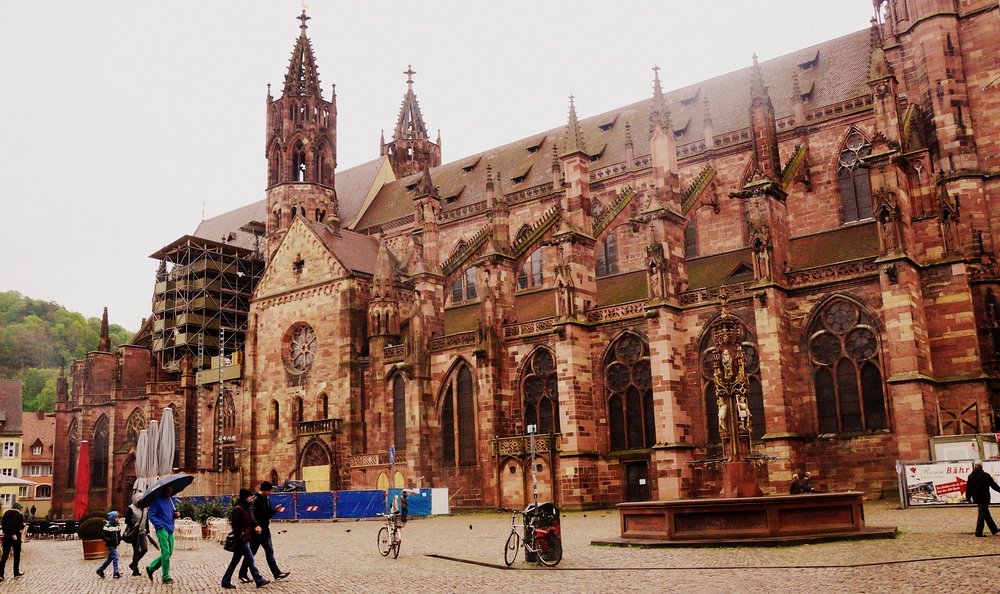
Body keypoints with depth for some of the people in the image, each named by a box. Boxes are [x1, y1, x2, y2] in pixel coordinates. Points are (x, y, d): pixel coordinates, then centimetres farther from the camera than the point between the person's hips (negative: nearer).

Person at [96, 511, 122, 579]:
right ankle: (116, 573, -3)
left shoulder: (117, 525, 8)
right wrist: (109, 540, -25)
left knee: (109, 558, 16)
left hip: (115, 545, 8)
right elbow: (103, 536, -13)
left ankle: (100, 570, 29)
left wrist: (120, 538, -1)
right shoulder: (107, 526, -15)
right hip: (111, 545, -8)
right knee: (115, 558, -8)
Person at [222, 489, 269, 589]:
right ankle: (259, 580, 0)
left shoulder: (247, 508, 13)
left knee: (235, 561, 14)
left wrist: (256, 526, 2)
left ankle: (226, 582, 20)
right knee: (250, 559, -5)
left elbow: (251, 521, 20)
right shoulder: (238, 509, -15)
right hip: (241, 539, -10)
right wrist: (239, 537, -20)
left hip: (246, 539, 10)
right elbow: (235, 525, -18)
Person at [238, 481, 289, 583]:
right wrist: (256, 526, -34)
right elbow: (251, 515, -25)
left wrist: (275, 510, 2)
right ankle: (242, 574, 17)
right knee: (251, 552, 3)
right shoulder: (255, 500, -16)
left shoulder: (267, 499, 11)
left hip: (265, 530, 8)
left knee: (270, 551, 7)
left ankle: (277, 573, 7)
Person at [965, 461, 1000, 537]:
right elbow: (993, 485, -6)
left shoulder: (970, 476, 3)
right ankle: (979, 532, -5)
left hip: (976, 498, 6)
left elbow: (968, 487, 6)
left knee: (986, 513, 18)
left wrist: (968, 497, 14)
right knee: (982, 514, -3)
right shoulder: (985, 475, -13)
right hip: (984, 498, -6)